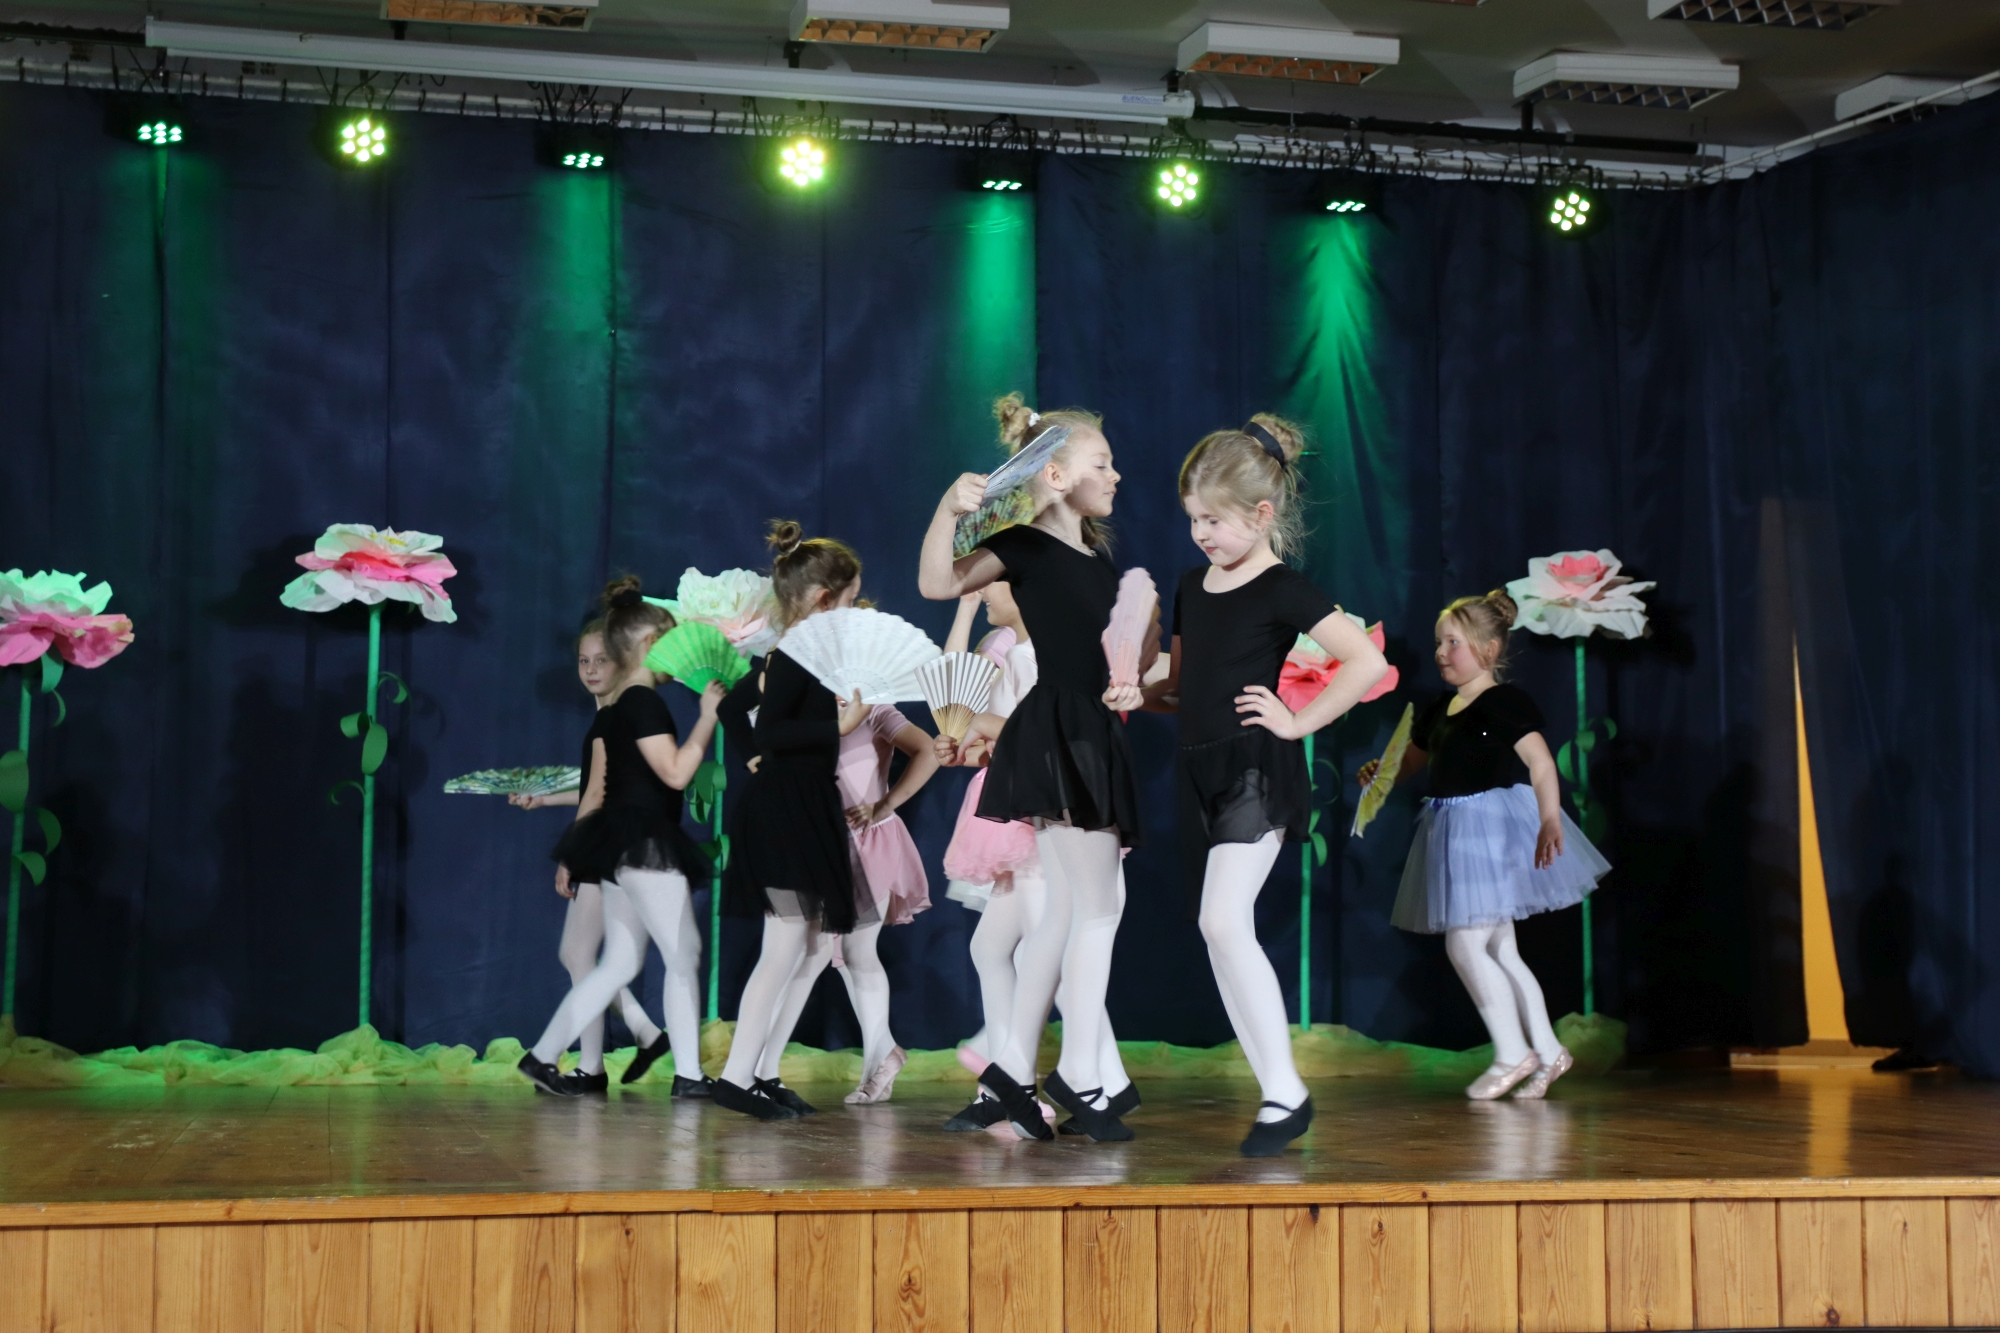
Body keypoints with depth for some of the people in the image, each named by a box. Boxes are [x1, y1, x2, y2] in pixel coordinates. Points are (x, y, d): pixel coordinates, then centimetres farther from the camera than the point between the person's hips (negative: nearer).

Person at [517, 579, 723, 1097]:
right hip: (645, 844, -10)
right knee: (684, 954, -4)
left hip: (619, 844, 10)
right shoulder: (644, 701, -12)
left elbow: (598, 787, 18)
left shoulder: (612, 707, 16)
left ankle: (542, 1056, 12)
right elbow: (675, 772, -18)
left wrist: (573, 853, 19)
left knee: (619, 963, 11)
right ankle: (688, 1072, -3)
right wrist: (708, 717, -10)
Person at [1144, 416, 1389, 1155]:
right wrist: (1134, 694, 7)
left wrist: (1299, 722, -14)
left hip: (1255, 774, -8)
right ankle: (1278, 1096, 12)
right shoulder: (1192, 586, 15)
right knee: (1225, 938, 6)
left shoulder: (1283, 591, -8)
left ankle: (1285, 1090, -12)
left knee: (1223, 923, -19)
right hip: (1200, 774, 8)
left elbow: (1367, 661, -16)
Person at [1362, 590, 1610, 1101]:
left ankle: (1513, 1054, 2)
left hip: (1495, 825, -8)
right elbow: (1409, 761, 23)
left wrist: (1549, 820, -33)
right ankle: (1546, 1050, 21)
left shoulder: (1507, 702, -11)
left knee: (1465, 943, -10)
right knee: (1498, 950, 11)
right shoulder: (1438, 712, 13)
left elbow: (1540, 763, -20)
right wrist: (1377, 772, 0)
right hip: (1455, 832, 8)